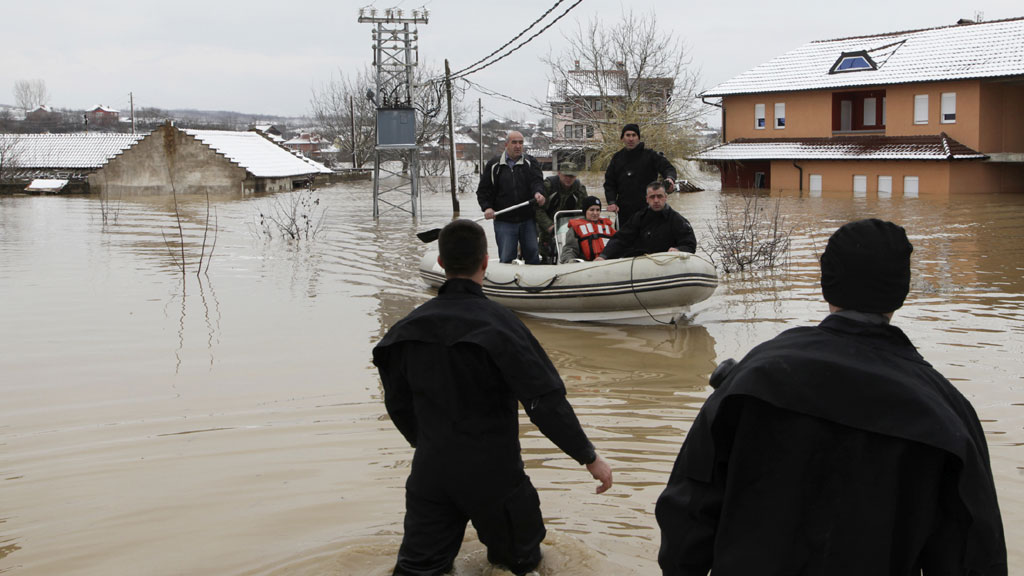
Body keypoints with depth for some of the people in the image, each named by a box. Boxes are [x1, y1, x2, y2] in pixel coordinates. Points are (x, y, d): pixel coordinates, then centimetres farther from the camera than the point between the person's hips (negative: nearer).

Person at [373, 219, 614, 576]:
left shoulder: (411, 326, 0)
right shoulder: (497, 323, -17)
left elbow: (398, 404, 10)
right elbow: (546, 400, -20)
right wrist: (589, 456, -12)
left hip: (431, 470, 4)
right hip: (493, 473, -4)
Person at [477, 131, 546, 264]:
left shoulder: (530, 163, 6)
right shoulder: (494, 165, 5)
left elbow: (537, 180, -10)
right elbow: (483, 190, 7)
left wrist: (538, 192, -33)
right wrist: (487, 207, -10)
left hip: (527, 220, 1)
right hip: (504, 221, -1)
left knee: (532, 255, 7)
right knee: (506, 258, -1)